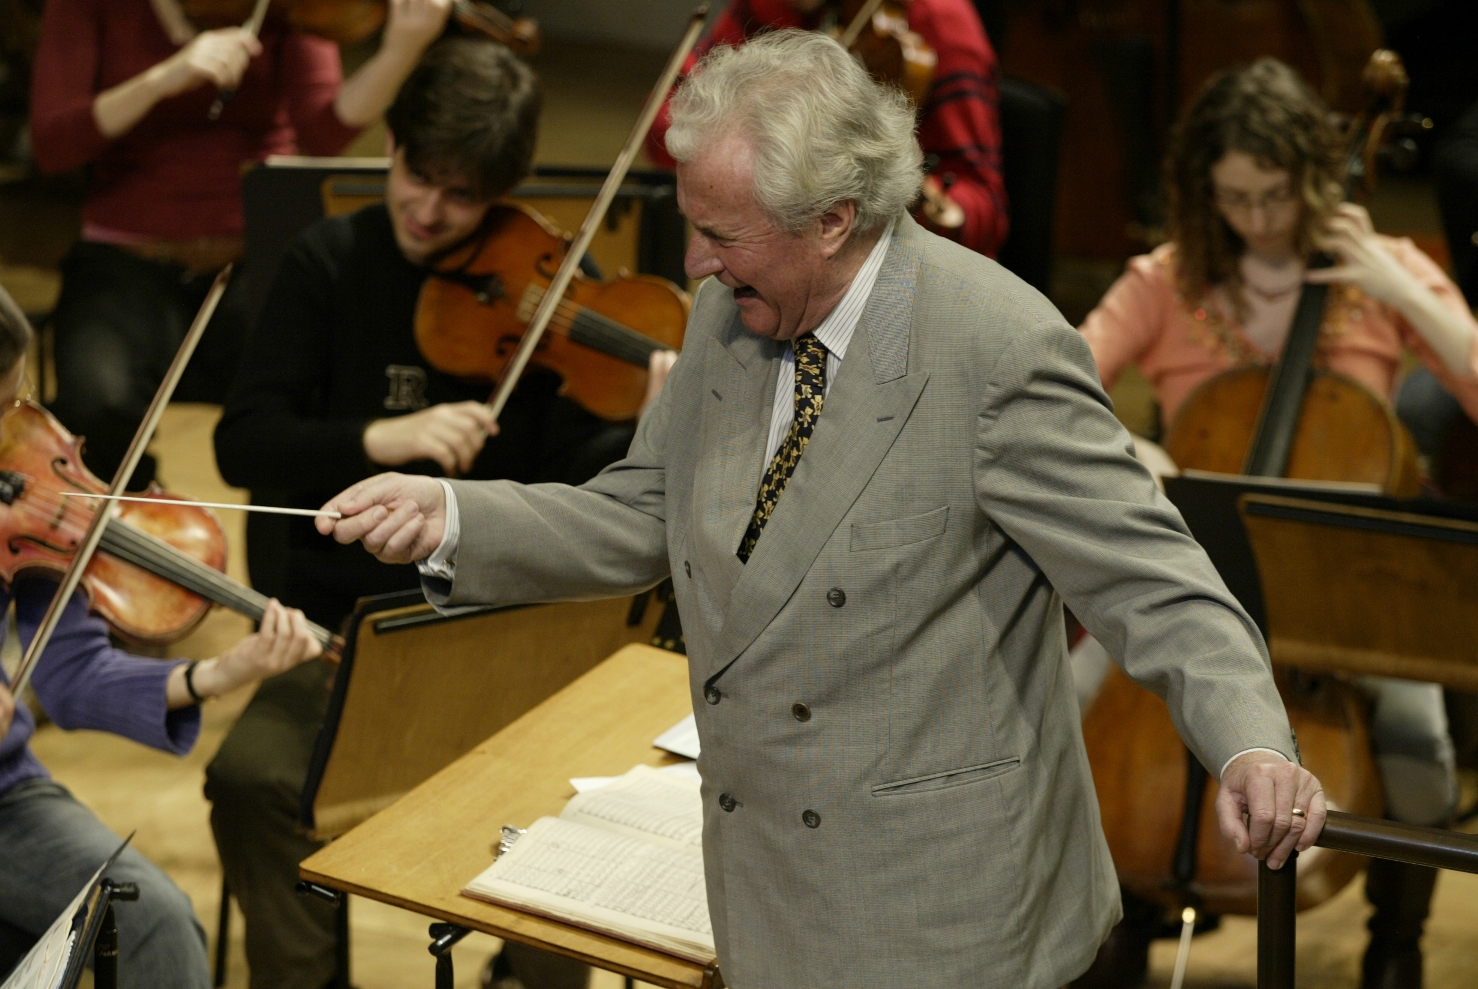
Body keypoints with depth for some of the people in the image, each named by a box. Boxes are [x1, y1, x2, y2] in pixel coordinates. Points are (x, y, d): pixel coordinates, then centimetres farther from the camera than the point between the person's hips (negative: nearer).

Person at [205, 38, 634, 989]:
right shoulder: (334, 261, 1)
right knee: (254, 776, -25)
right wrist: (381, 437, -22)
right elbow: (244, 445, -5)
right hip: (347, 613, 1)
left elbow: (576, 474, -7)